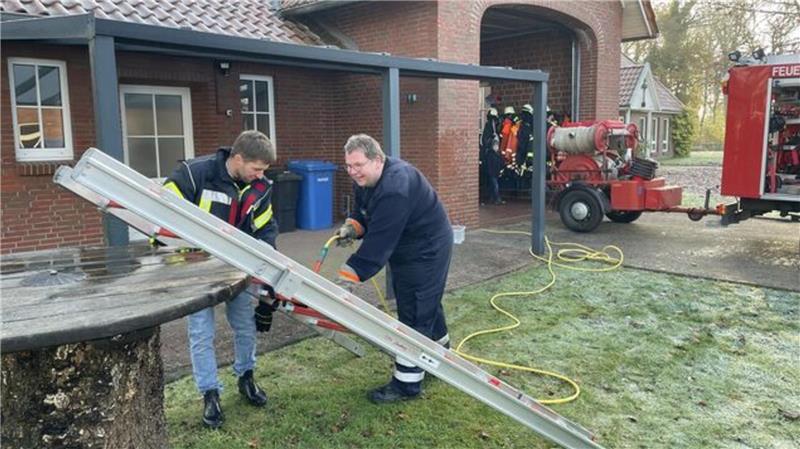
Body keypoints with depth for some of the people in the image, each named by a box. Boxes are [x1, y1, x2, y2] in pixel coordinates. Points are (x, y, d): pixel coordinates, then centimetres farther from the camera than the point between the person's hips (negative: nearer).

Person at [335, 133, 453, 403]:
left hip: (426, 250, -10)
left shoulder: (395, 188, -34)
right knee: (426, 304, 23)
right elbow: (363, 213, 10)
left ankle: (406, 384, 5)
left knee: (415, 313, -5)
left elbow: (378, 242, -37)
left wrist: (348, 277, -36)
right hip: (406, 249, 10)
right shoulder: (364, 180, -2)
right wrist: (353, 227, -14)